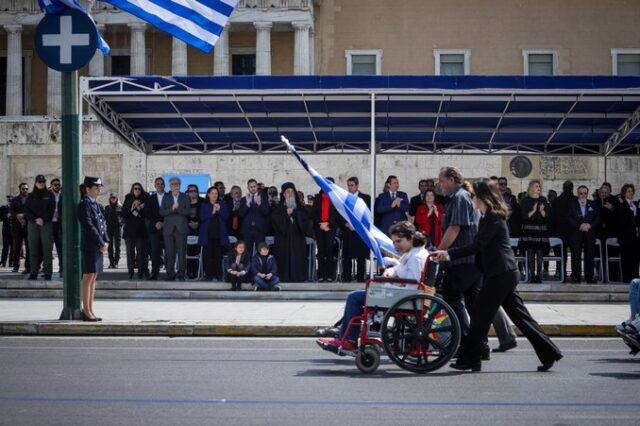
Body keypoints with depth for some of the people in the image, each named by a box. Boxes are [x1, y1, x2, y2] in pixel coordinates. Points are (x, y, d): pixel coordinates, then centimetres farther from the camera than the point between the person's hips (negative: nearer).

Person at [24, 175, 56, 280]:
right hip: (32, 224, 2)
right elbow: (26, 211, 5)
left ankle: (48, 273, -7)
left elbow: (51, 209, 0)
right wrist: (35, 220, -9)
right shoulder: (30, 196, 13)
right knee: (33, 249, -1)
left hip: (47, 224, -2)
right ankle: (33, 272, 1)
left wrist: (43, 219, -13)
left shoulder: (49, 195, 9)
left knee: (47, 249, -7)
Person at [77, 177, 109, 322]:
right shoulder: (84, 205, -8)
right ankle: (86, 311, -3)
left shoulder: (97, 205, 17)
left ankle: (90, 310, 13)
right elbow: (89, 226, -15)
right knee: (88, 277, -6)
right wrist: (101, 243, -15)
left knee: (93, 277, 9)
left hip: (99, 246, 8)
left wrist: (106, 241, 1)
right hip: (89, 245, -8)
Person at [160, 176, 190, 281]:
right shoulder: (166, 197, 14)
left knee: (181, 252, -7)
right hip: (169, 228, 1)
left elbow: (187, 211, -1)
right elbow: (162, 212, 2)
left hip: (181, 228, -1)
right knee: (169, 253, -2)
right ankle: (170, 274, 2)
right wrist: (172, 209, -12)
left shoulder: (185, 197, 11)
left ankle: (181, 274, -5)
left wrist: (178, 208, -13)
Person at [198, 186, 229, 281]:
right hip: (207, 233, 0)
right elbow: (202, 217, -4)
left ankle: (218, 276, -1)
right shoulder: (204, 205, 9)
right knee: (208, 255, -5)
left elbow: (226, 216, 2)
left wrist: (219, 210, -13)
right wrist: (212, 212, -13)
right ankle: (209, 275, -1)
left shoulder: (222, 204, 12)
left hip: (219, 234, 1)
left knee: (218, 255, -5)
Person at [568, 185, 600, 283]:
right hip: (576, 234, -2)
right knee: (576, 256, -4)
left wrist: (590, 225, -10)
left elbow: (598, 218, 7)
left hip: (590, 234, 2)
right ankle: (576, 276, 0)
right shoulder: (572, 205, 5)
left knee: (590, 255, 1)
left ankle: (589, 276, 6)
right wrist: (579, 225, -14)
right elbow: (569, 219, -3)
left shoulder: (593, 205, 12)